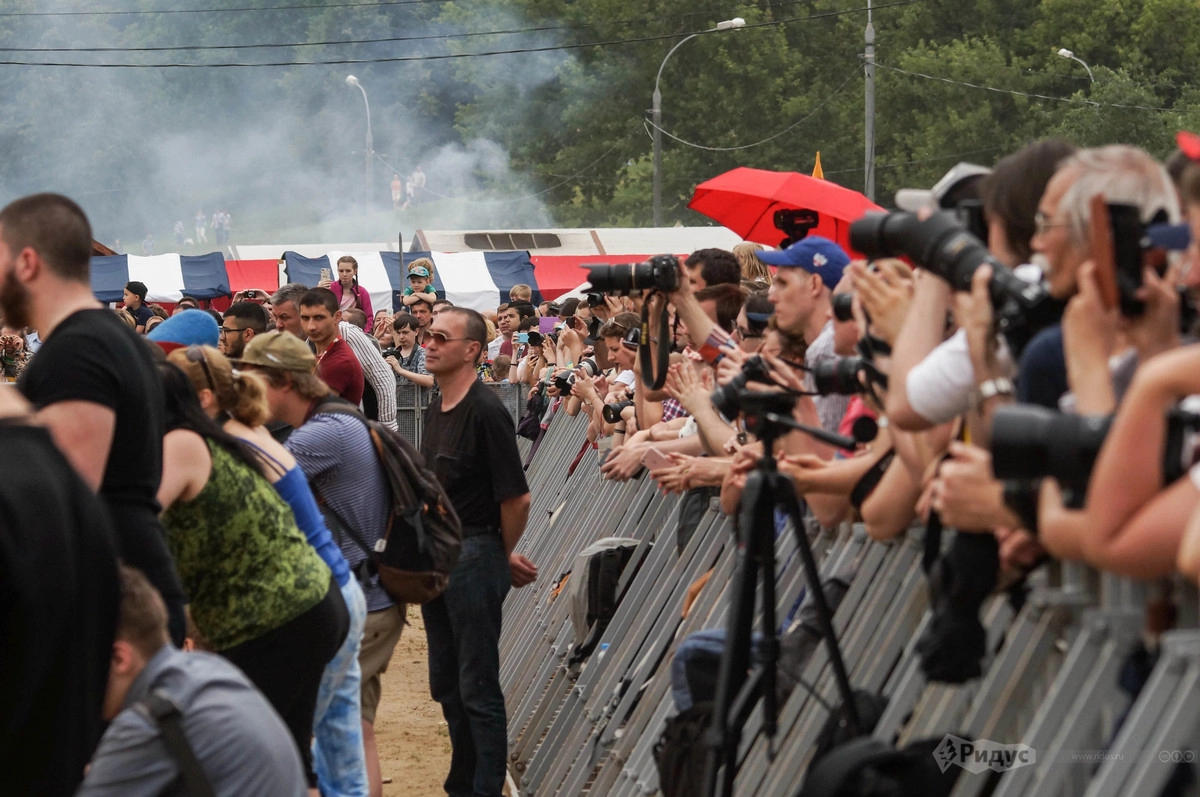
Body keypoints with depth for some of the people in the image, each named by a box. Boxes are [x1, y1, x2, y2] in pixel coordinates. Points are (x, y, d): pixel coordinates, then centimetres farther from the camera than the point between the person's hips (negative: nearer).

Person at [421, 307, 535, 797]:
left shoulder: (485, 411, -17)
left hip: (475, 556, -9)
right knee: (446, 684, 15)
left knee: (477, 687, -4)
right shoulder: (435, 409, 10)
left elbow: (516, 499, -16)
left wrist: (504, 556, -2)